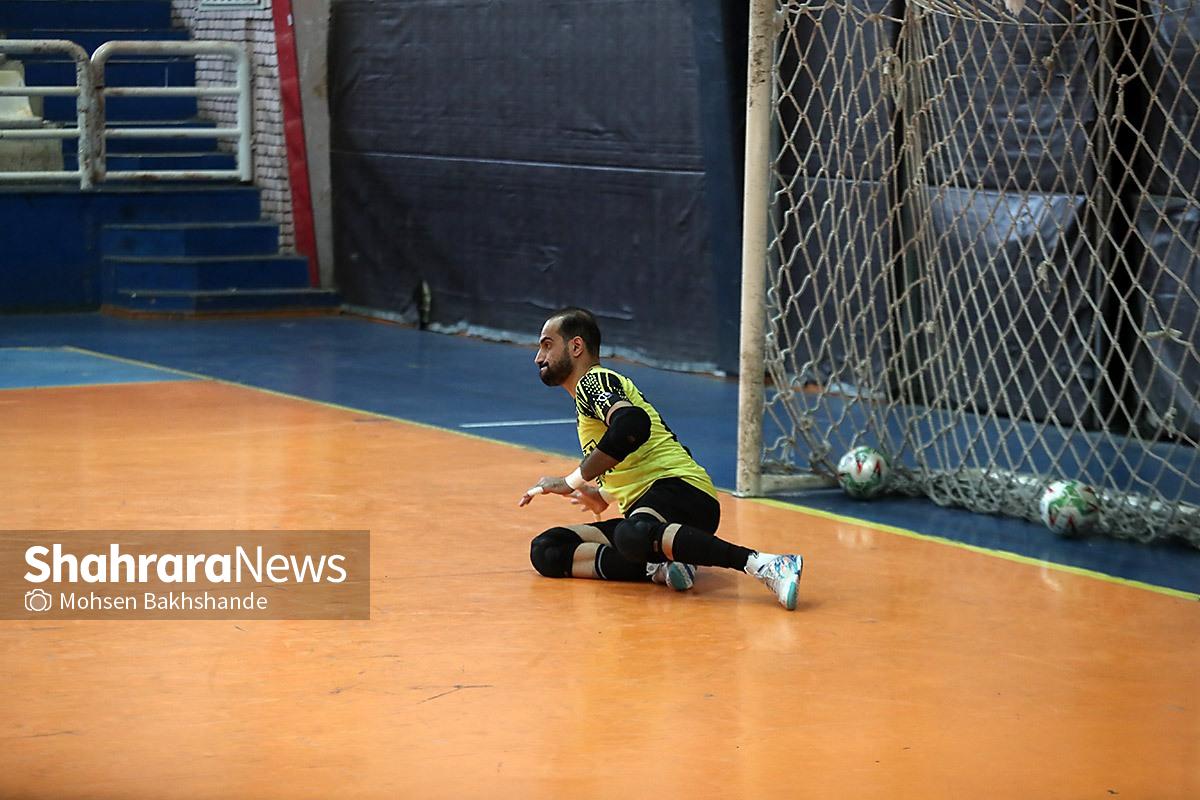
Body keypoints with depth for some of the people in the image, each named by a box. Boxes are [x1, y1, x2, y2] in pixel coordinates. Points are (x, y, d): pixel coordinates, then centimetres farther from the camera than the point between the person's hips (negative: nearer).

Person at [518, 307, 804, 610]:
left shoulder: (594, 380, 0)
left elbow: (632, 425, -23)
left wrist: (573, 482, -16)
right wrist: (603, 496, 39)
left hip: (680, 488, -10)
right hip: (643, 509, 10)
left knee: (633, 535, -44)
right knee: (545, 550, -2)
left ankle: (766, 565, -43)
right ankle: (659, 568, -19)